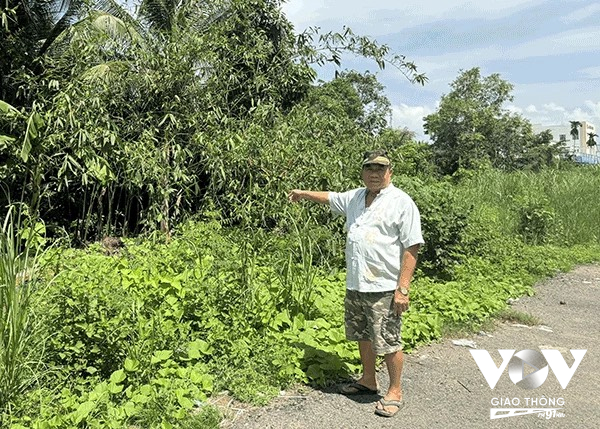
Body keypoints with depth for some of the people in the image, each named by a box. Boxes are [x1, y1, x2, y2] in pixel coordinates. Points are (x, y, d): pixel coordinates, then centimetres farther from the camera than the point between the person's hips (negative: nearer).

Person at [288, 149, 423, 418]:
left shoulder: (402, 202, -11)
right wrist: (305, 194, 40)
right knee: (363, 336, 20)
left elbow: (411, 248, -14)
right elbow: (330, 197, 31)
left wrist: (403, 289, -18)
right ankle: (368, 380, 38)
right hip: (355, 285, 7)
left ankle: (395, 392, 20)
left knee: (388, 343, 2)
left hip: (384, 288, -7)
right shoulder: (355, 197, 10)